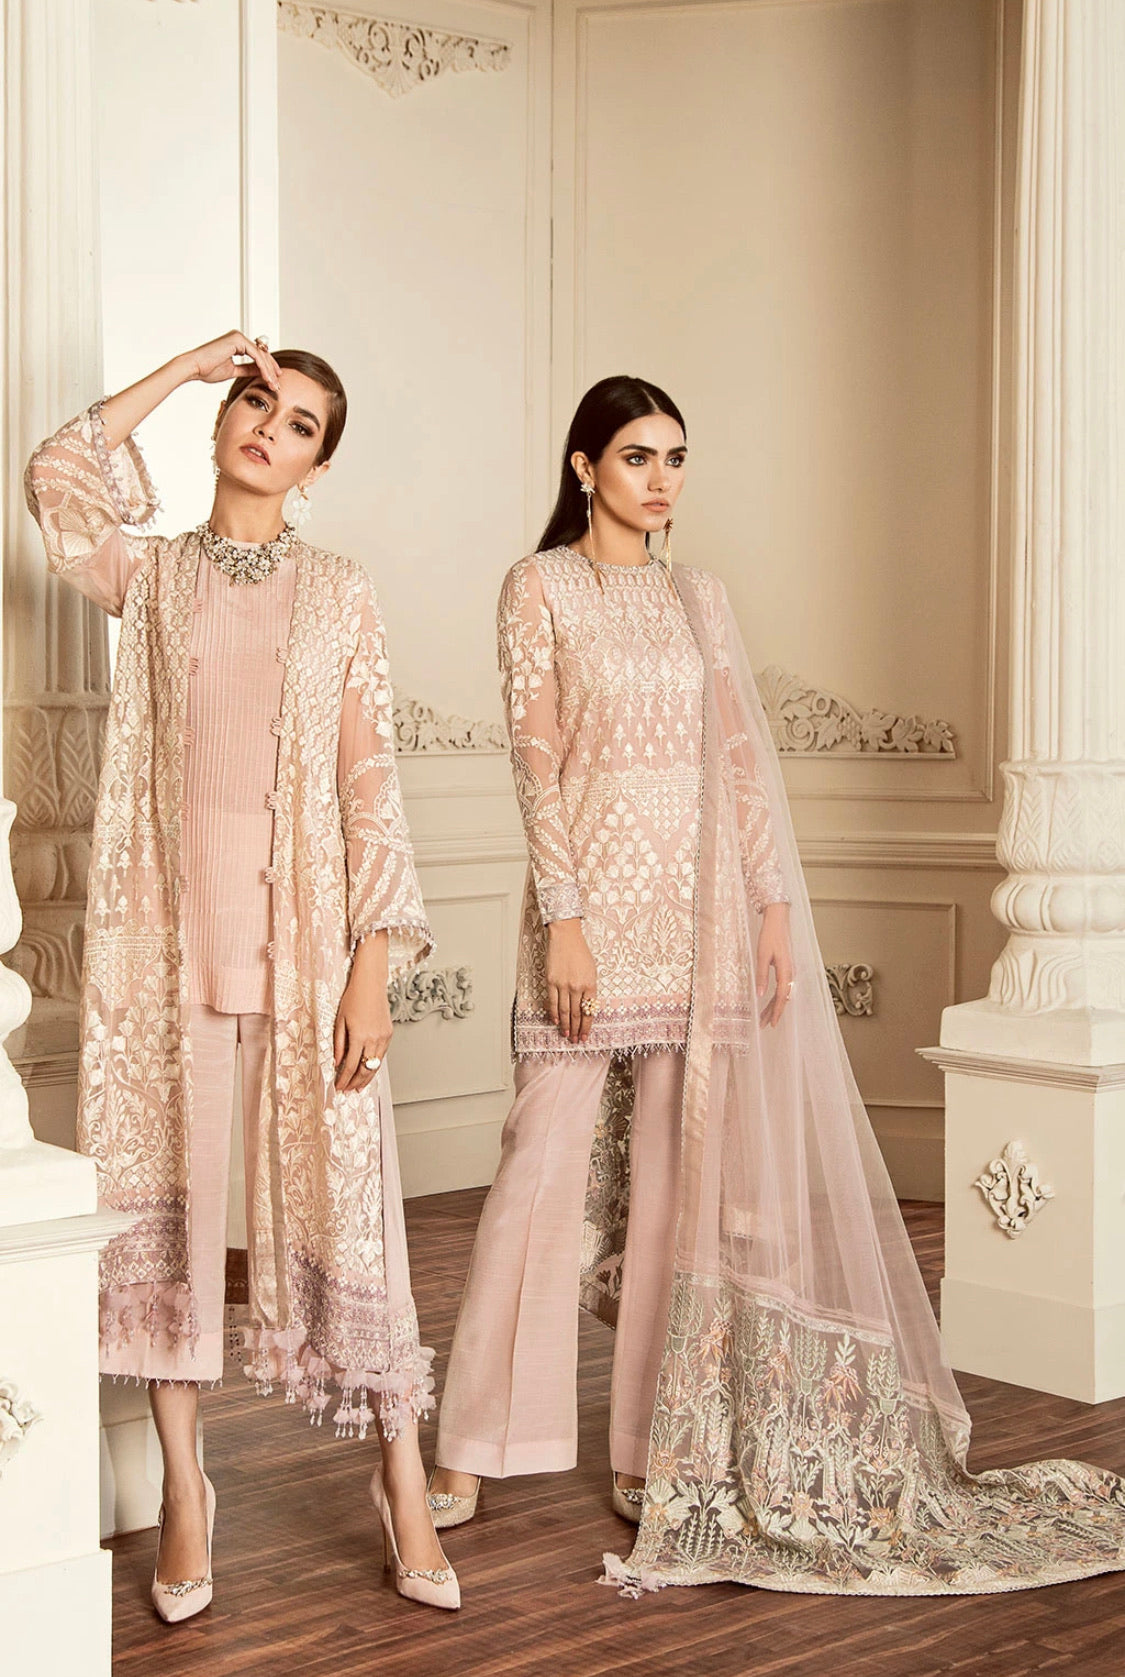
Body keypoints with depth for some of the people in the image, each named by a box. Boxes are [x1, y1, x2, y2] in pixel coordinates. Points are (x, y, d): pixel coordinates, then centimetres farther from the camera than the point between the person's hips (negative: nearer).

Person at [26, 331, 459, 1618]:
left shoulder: (341, 597, 7)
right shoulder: (150, 574, 8)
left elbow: (371, 786, 2)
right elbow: (57, 480, -12)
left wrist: (374, 961, -7)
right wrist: (186, 365, -2)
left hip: (304, 930, 0)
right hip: (170, 928, 1)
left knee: (342, 1197, 1)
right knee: (168, 1196, 4)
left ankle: (404, 1486, 13)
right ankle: (182, 1492, 17)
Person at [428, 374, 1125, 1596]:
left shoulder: (697, 599, 14)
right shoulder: (541, 588, 0)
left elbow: (741, 761, 10)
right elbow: (536, 759, -7)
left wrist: (773, 903, 1)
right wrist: (562, 917, -15)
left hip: (700, 904, 4)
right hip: (594, 898, -4)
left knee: (676, 1175, 5)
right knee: (544, 1167, -5)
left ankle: (656, 1450, 13)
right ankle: (473, 1449, 5)